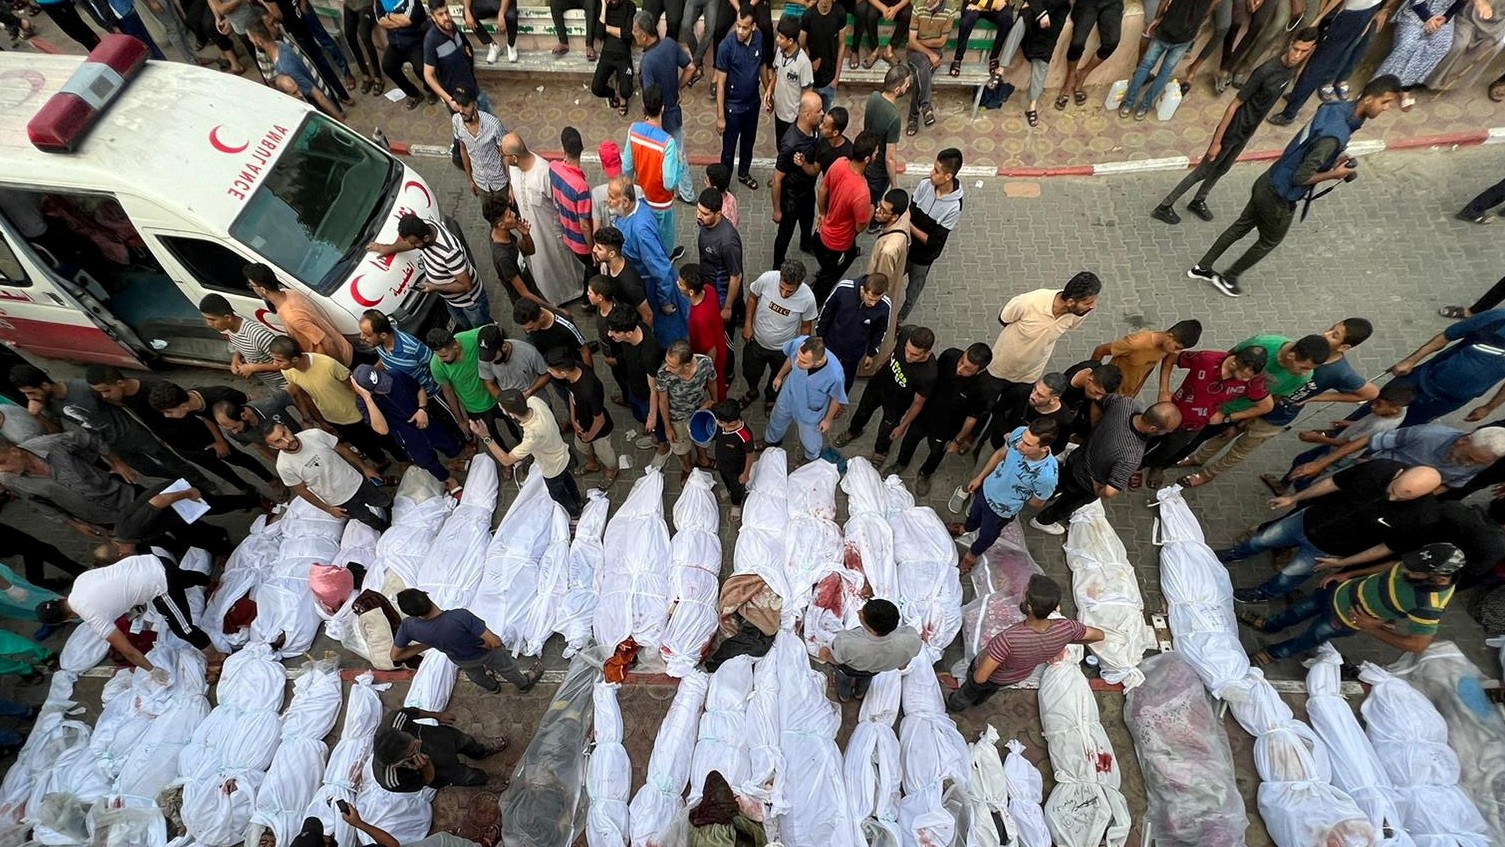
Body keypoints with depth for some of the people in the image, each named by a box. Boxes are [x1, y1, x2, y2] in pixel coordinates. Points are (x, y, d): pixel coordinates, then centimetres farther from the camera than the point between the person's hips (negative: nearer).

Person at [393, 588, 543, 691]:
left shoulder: (408, 626, -33)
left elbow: (396, 656, -14)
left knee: (475, 674, 38)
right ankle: (524, 684, 58)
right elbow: (495, 642, -40)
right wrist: (480, 644, -18)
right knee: (507, 668, 30)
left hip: (461, 661, 3)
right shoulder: (461, 616, -46)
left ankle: (492, 687, 67)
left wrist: (428, 644, -8)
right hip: (486, 653, -3)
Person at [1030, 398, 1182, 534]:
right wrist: (1099, 491, -23)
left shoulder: (1125, 403, -29)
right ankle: (1043, 521, 57)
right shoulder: (1132, 457, -45)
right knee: (1067, 504, 29)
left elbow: (1104, 398, -6)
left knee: (1060, 484, 37)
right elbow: (1110, 492, -46)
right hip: (1085, 485, -5)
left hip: (1075, 459, 5)